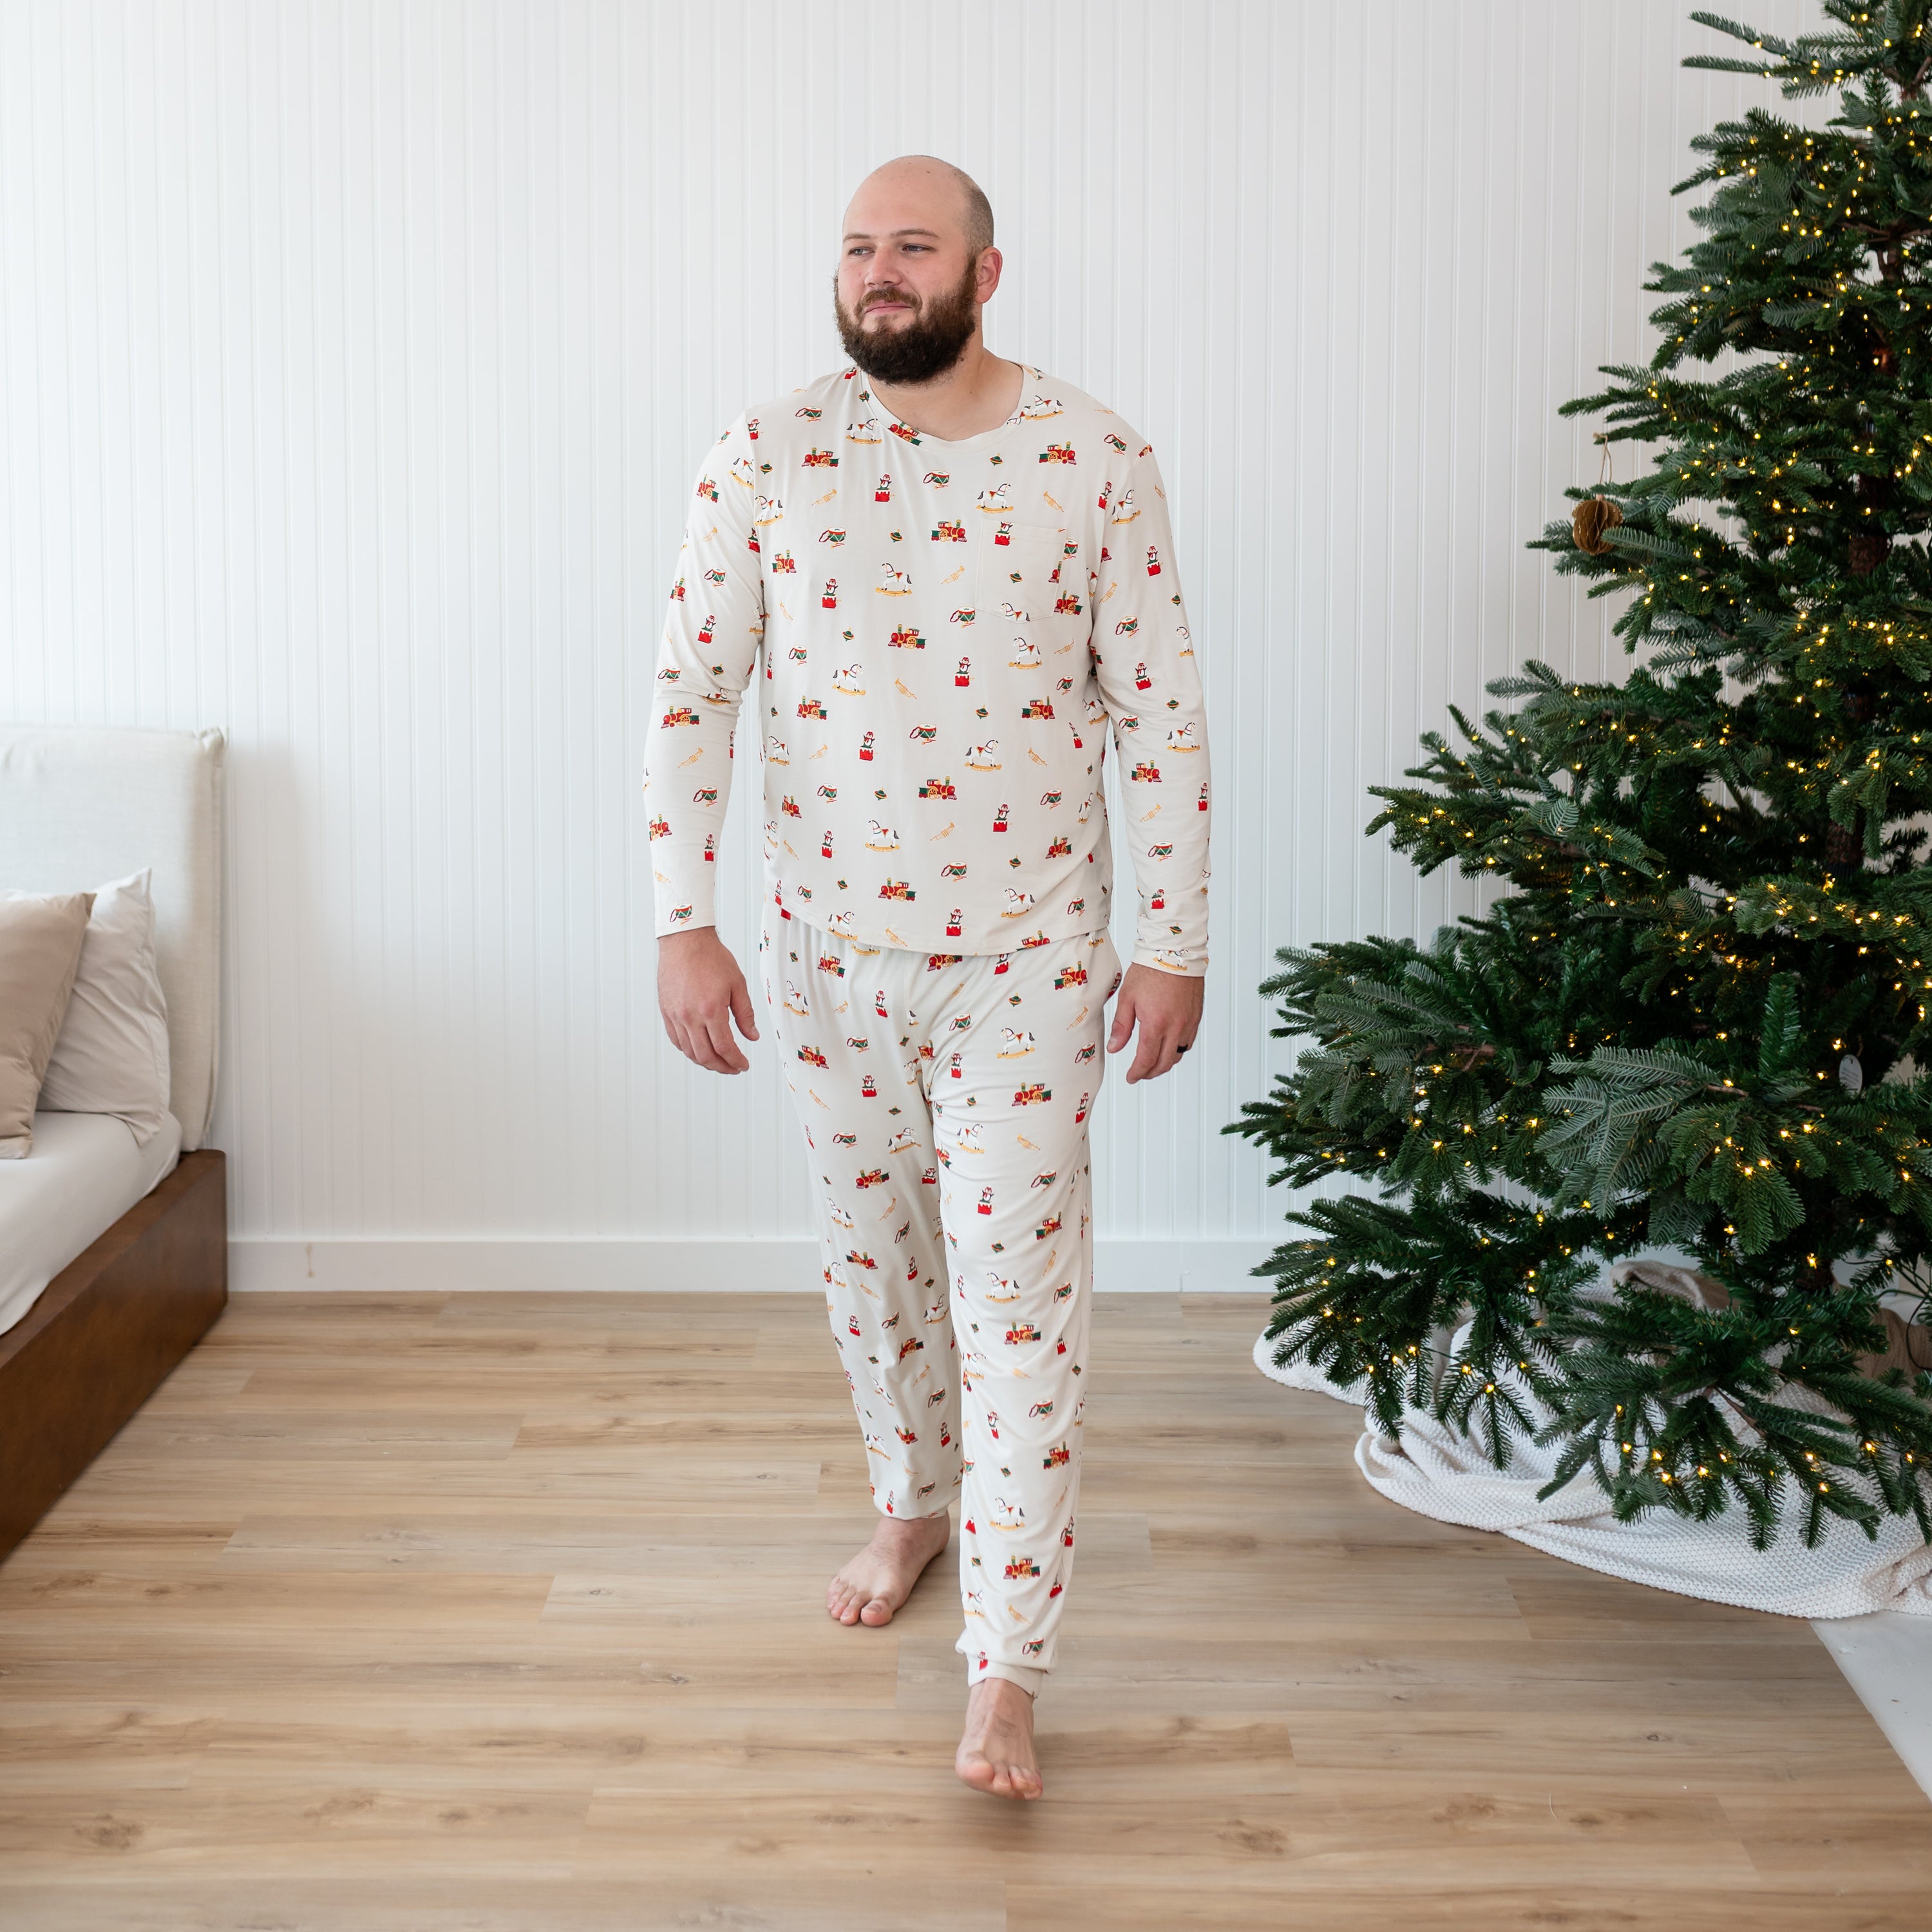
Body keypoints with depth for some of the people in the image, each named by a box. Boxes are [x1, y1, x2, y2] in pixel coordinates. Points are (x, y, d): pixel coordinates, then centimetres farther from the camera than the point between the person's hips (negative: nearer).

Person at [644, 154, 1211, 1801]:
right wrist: (683, 924, -9)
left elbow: (1163, 711, -3)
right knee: (875, 1256, 18)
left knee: (1019, 1299, -3)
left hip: (1027, 955, -2)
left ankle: (1006, 1676, 5)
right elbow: (693, 691, -2)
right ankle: (915, 1504, 44)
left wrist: (1177, 943, -4)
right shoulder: (768, 458, -3)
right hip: (830, 948, 3)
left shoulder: (1094, 462, -6)